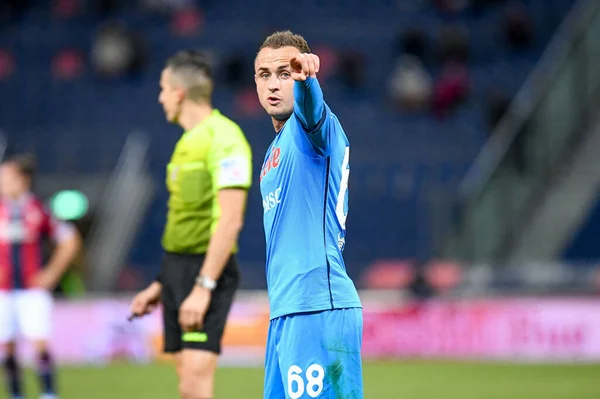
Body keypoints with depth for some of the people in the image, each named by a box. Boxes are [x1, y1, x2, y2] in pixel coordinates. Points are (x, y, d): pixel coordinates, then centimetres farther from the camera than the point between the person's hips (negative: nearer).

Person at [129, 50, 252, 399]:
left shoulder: (223, 139, -13)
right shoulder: (189, 141, 16)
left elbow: (230, 222, -19)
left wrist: (203, 287, -24)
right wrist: (161, 285, 21)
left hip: (207, 269, -9)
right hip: (177, 267, 9)